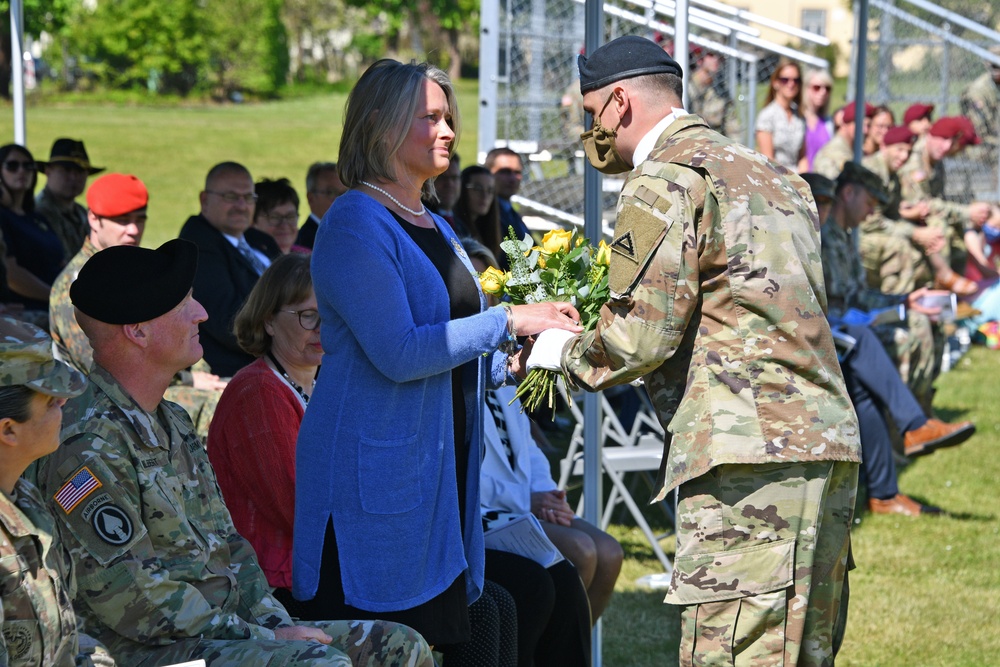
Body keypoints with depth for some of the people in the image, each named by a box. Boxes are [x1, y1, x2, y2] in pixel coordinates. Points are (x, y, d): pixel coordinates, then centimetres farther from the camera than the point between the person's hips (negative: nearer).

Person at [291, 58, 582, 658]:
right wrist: (508, 321, -16)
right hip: (376, 469, -9)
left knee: (441, 640, 6)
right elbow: (398, 354, -20)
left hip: (438, 468, 9)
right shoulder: (355, 223, -10)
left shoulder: (435, 227, 18)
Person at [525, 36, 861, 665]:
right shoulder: (774, 176, 24)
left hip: (749, 455, -9)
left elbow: (640, 338, -9)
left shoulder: (663, 182, -3)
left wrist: (564, 351, 11)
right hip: (830, 446, 9)